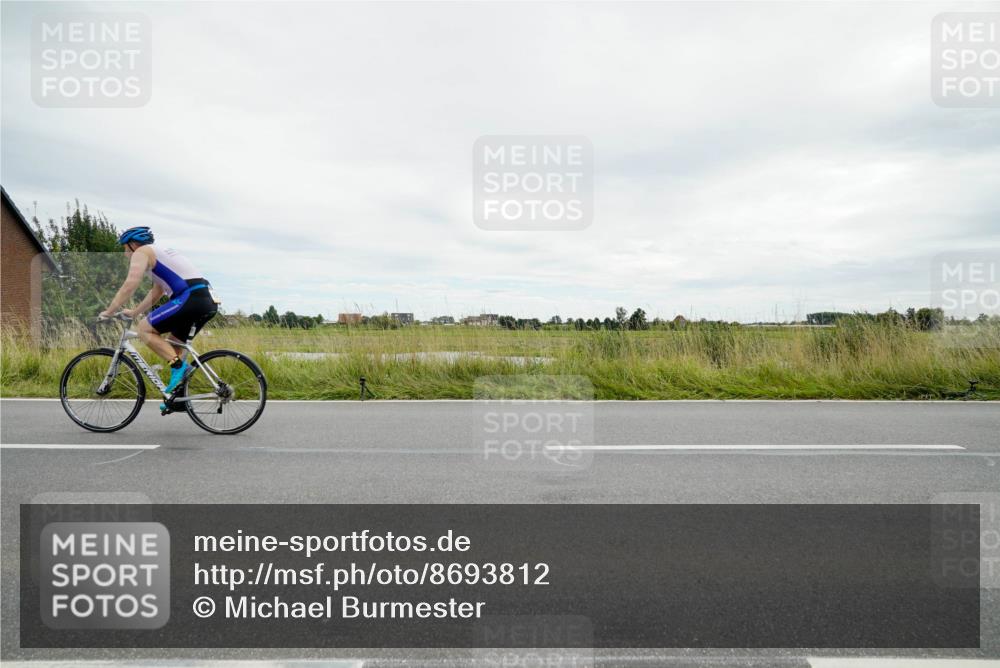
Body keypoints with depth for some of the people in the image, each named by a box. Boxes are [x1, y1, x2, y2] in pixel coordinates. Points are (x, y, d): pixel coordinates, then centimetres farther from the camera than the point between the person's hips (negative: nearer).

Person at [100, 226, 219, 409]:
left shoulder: (142, 252, 6)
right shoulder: (161, 253, 33)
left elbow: (130, 285, -7)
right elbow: (156, 292, 40)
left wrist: (109, 311, 1)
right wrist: (134, 312, 42)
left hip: (191, 298, -9)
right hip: (208, 300, 9)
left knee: (145, 329, -1)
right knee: (173, 346, 20)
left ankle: (179, 366, -8)